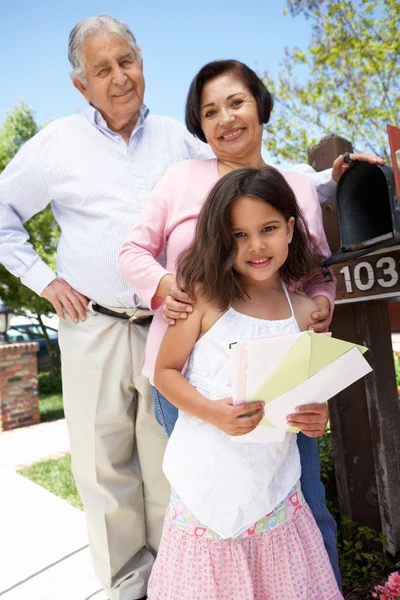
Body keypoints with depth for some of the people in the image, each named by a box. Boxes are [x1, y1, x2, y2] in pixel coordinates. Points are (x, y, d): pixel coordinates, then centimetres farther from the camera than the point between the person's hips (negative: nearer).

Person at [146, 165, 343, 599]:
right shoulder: (206, 298, -9)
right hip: (209, 479, -2)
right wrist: (213, 413, -18)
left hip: (274, 479, 3)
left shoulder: (304, 312, 2)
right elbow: (165, 372, -4)